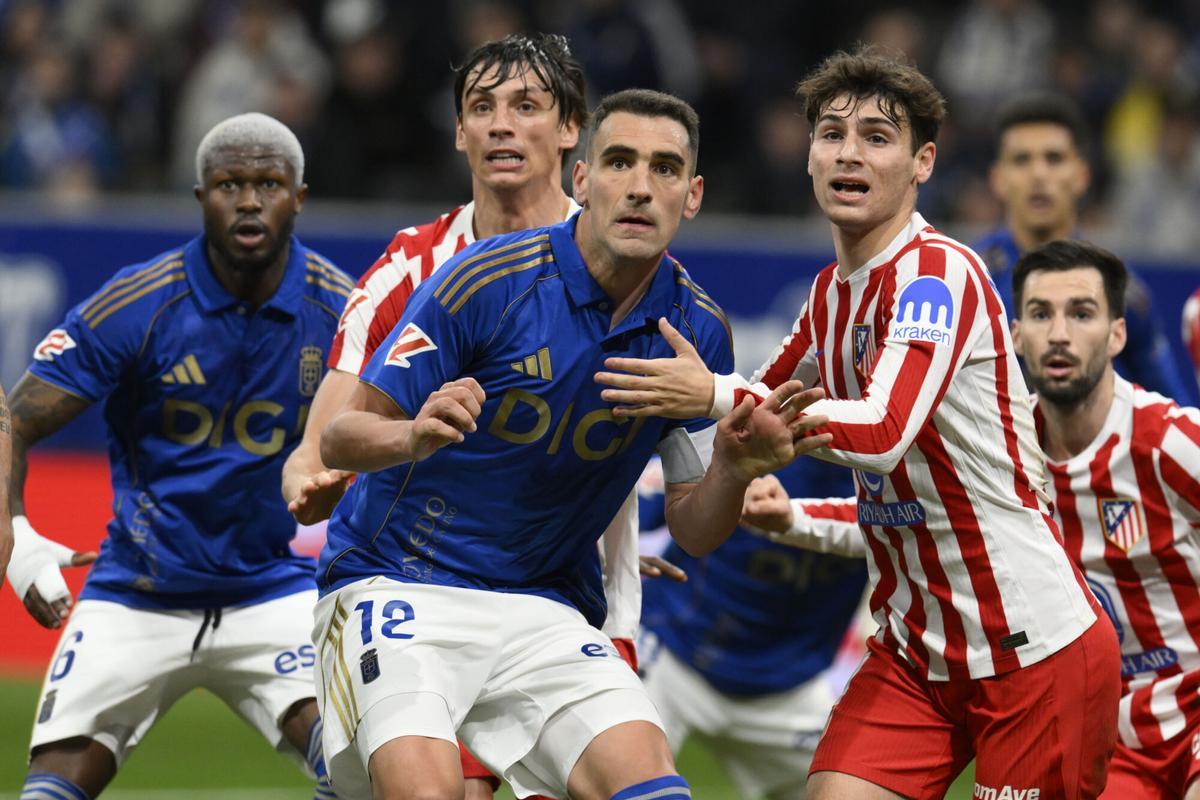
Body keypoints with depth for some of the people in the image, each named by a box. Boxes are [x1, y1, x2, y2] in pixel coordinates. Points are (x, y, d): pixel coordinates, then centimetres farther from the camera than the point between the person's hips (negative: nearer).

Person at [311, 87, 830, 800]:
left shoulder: (699, 331, 0)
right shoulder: (488, 280, -14)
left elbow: (693, 529, 7)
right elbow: (340, 439, -11)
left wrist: (735, 469, -14)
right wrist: (415, 436, -33)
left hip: (547, 608, 4)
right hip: (397, 581, -4)